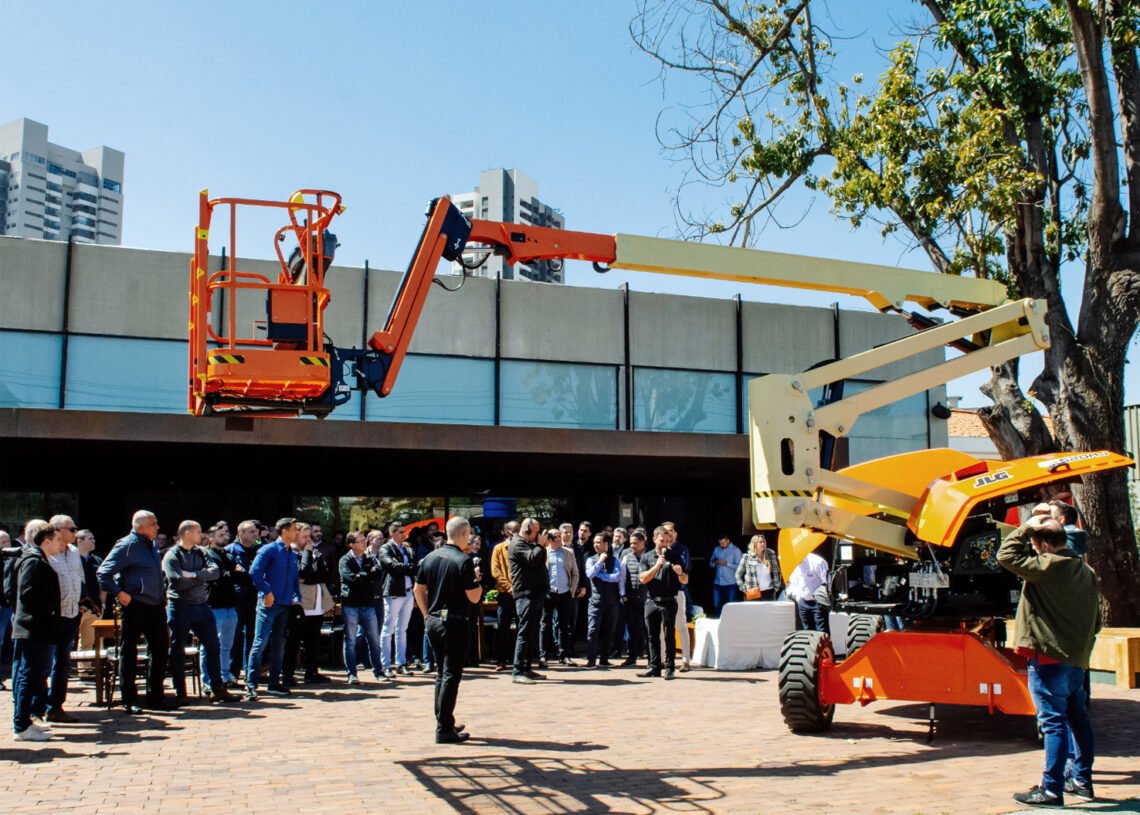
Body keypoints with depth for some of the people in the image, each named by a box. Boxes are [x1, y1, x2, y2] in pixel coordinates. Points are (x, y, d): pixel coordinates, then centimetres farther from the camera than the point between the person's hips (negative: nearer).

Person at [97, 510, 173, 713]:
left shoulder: (152, 545, 14)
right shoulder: (126, 546, -10)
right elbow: (104, 573, -14)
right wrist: (119, 594, -17)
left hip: (155, 605, 8)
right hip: (135, 605, -8)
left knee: (160, 647, 10)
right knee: (129, 652, 3)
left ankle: (155, 697, 20)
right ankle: (129, 700, 11)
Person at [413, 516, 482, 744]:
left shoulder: (430, 558, 6)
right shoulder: (463, 561, -14)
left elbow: (418, 590, 11)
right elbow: (474, 597, -14)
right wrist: (477, 578, 3)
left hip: (433, 621, 7)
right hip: (455, 622, -7)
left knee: (442, 673, 17)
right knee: (451, 675, -2)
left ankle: (445, 722, 24)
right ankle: (444, 729, -1)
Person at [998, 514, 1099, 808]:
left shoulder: (1048, 566, -17)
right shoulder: (1086, 572, 11)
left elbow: (1006, 555, -14)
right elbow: (1095, 620, 17)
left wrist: (1026, 528, -6)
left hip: (1049, 658, -9)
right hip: (1077, 659, 9)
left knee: (1053, 722, -7)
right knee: (1077, 718, 18)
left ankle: (1051, 790, -5)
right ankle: (1081, 780, 28)